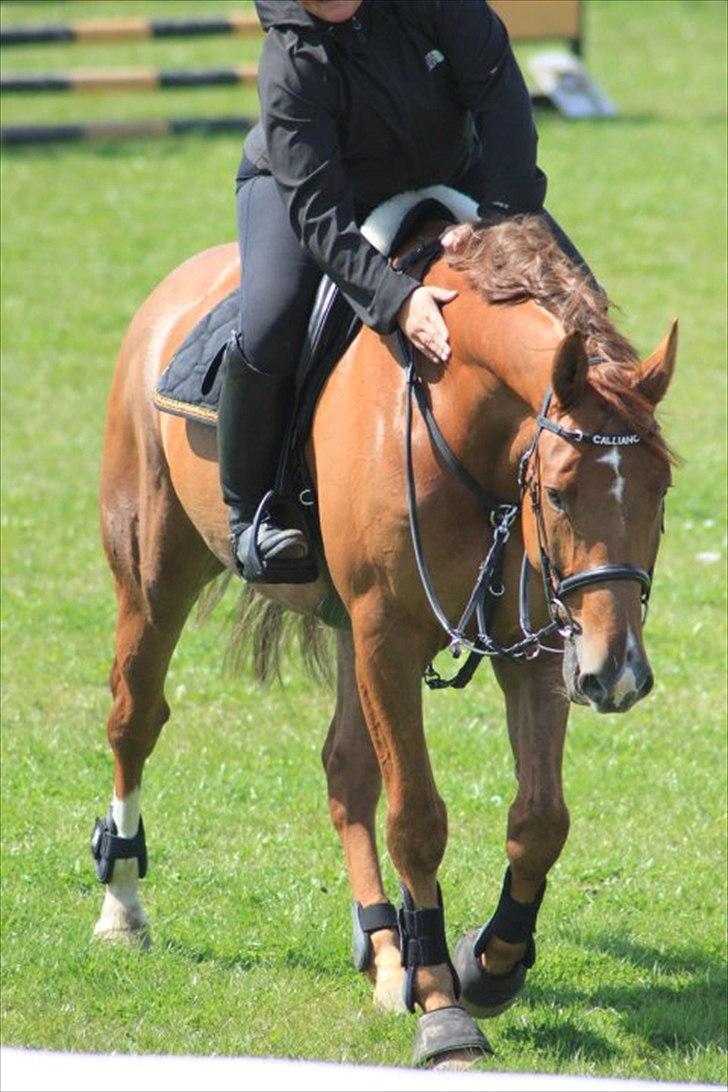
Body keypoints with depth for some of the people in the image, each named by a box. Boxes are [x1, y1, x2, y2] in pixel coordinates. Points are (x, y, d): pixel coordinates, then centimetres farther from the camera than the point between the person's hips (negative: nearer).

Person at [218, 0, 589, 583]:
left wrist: (502, 219, -36)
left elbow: (498, 91, -27)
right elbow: (317, 215, -36)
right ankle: (251, 512, -8)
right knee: (267, 333, -29)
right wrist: (397, 298, -48)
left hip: (449, 174, 4)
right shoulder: (291, 69, -34)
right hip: (301, 188, -4)